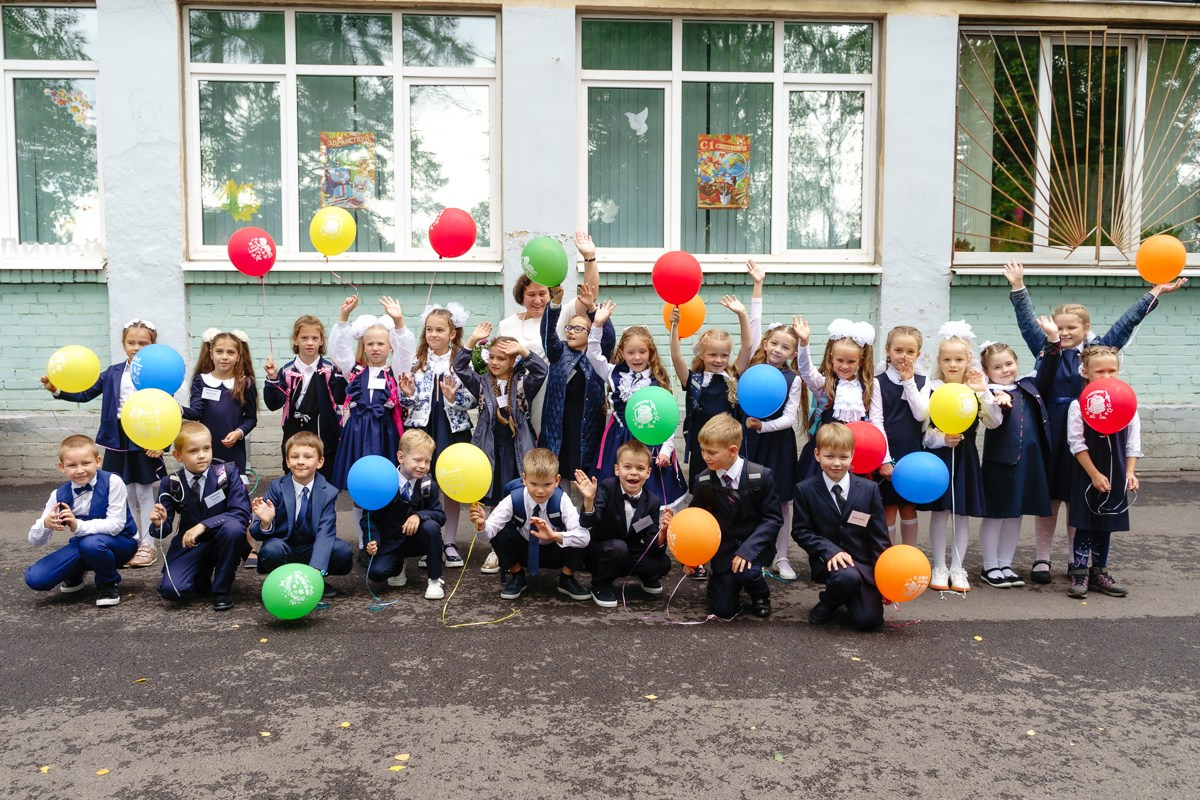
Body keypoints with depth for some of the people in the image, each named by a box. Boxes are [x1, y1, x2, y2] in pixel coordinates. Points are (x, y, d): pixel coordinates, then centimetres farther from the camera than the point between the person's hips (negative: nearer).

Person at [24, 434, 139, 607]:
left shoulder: (112, 482, -20)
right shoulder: (59, 495, -9)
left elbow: (116, 525, -25)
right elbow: (35, 541, -8)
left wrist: (79, 526, -40)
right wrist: (46, 525, -32)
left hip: (120, 542, -4)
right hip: (82, 545, 4)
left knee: (91, 543, -38)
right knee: (34, 579, -13)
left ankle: (109, 583, -6)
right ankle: (76, 574, 21)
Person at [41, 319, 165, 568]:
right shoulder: (113, 373, 7)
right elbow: (86, 393, 8)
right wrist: (57, 390, -7)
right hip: (118, 439, 5)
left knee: (144, 493, 5)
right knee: (127, 495, 12)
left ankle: (148, 545, 14)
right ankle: (131, 542, 23)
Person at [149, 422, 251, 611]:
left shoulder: (228, 472, -12)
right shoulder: (171, 484, -6)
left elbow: (242, 513, -20)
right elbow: (164, 531, -2)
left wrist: (203, 526, -30)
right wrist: (160, 524, -27)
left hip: (224, 538, -1)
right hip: (190, 543, 1)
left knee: (232, 527, -36)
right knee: (171, 589, -22)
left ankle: (222, 588, -13)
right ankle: (204, 576, 15)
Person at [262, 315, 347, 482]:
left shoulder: (330, 369, -4)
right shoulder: (287, 371, -1)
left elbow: (340, 399, -13)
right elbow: (274, 404, -4)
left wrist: (341, 373, -23)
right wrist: (272, 379, -16)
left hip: (325, 441, -1)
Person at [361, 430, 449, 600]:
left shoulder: (429, 486, -8)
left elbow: (440, 515, -10)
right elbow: (370, 517, -7)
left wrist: (419, 515, -30)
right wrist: (372, 540, -25)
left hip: (417, 540, 1)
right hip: (390, 542, -1)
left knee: (431, 526, -31)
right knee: (376, 572, -26)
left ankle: (435, 580, -13)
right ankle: (398, 567, 14)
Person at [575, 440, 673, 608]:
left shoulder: (652, 501, -11)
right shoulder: (607, 488, -18)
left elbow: (652, 546, -13)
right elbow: (590, 524, -30)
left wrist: (662, 531, -34)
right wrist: (589, 500, -48)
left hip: (628, 556, 3)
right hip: (598, 553, -3)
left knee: (663, 562, -21)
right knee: (617, 547, -34)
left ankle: (647, 579, 15)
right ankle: (600, 586, -7)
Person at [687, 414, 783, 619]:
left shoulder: (761, 476, -16)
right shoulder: (703, 481, -8)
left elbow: (773, 518, -14)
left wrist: (748, 549, -25)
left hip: (754, 546, -2)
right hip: (724, 549, 2)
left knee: (745, 571, -34)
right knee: (723, 609, -6)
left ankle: (760, 595, 2)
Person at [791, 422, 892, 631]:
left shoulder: (870, 489, -1)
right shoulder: (805, 490, -4)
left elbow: (879, 536, 1)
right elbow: (801, 531, -4)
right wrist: (830, 551, -19)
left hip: (863, 562, 2)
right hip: (827, 560, -2)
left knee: (868, 620, -13)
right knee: (846, 576, -35)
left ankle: (850, 595, 22)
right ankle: (828, 602, 0)